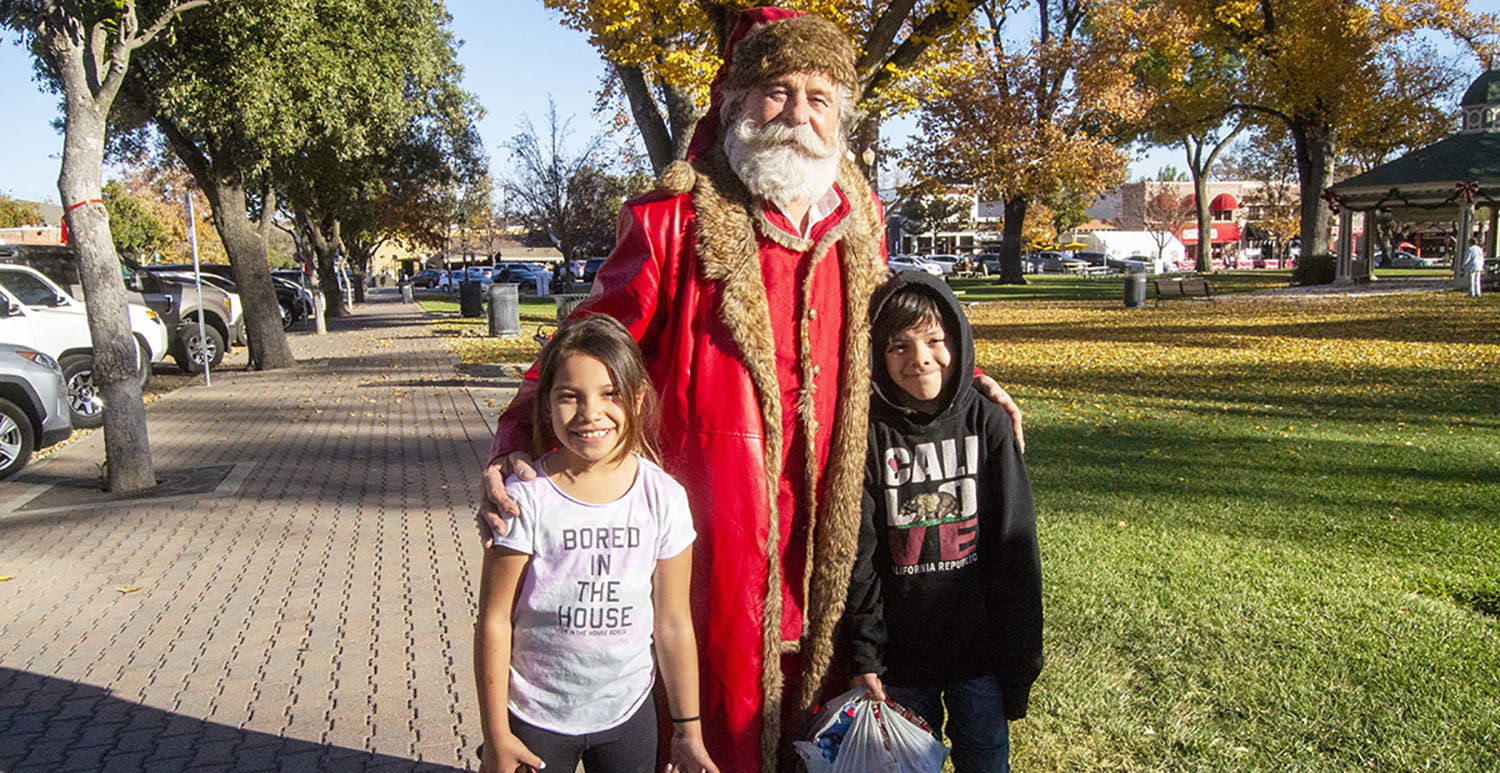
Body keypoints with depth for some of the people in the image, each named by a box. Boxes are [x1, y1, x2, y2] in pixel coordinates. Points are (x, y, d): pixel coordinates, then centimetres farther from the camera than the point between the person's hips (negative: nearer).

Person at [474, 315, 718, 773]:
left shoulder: (663, 498, -10)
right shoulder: (526, 499, -17)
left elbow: (674, 624, -3)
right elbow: (494, 621, -10)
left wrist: (688, 732, 4)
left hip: (628, 712, 2)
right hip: (536, 717, -2)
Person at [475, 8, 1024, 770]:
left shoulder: (858, 221, 9)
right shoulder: (674, 222, -8)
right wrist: (514, 443, -19)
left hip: (827, 528, 5)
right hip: (713, 528, -4)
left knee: (812, 700, 17)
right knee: (718, 710, 7)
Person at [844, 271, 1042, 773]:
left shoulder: (988, 423, -5)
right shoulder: (872, 432, -6)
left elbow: (1015, 545, -3)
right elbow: (860, 554, -5)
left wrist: (1020, 653, -3)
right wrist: (864, 654, -7)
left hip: (979, 648, 0)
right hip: (900, 652, 0)